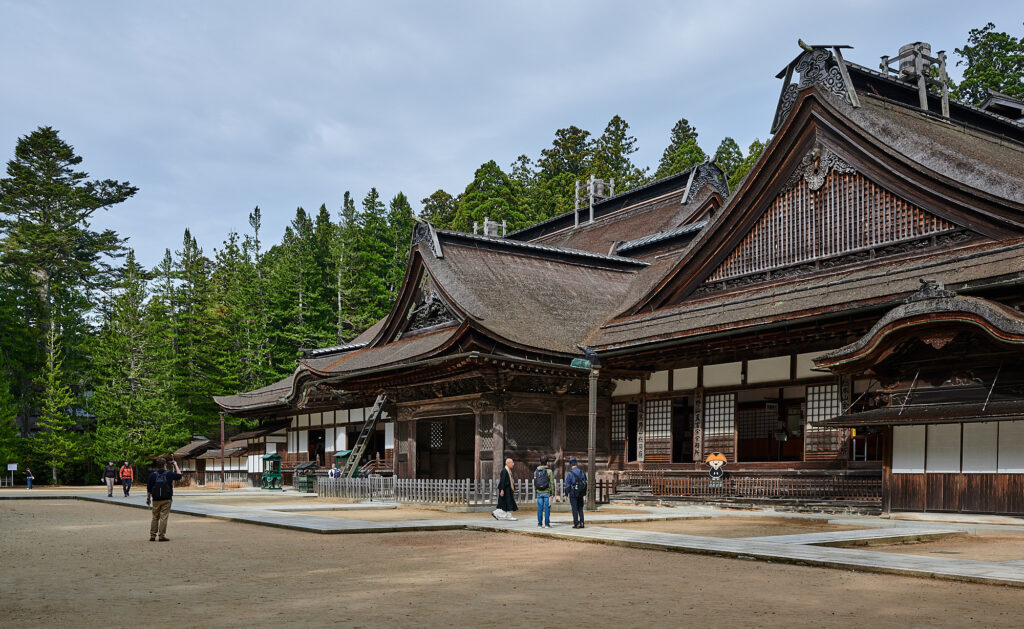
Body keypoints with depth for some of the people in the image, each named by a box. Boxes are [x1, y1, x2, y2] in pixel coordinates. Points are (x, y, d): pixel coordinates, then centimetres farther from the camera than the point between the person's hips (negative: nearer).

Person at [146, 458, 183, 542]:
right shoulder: (169, 474, -6)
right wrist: (176, 465, 16)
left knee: (155, 518, 12)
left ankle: (152, 536, 12)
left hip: (156, 500, 2)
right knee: (163, 517, -1)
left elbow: (149, 488, 2)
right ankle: (162, 536, -2)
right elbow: (179, 475, 10)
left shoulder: (153, 475, -1)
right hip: (166, 500, -2)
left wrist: (148, 498, 12)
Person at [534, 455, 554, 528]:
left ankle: (539, 524, 8)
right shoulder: (549, 471, -8)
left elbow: (534, 483, 7)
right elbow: (552, 483, -8)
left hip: (539, 493, 4)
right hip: (547, 492, -4)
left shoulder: (536, 471, 4)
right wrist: (552, 493, -2)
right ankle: (547, 524, 2)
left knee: (540, 509, 6)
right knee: (547, 508, 1)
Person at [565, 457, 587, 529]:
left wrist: (566, 495, -2)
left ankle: (576, 524, -1)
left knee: (575, 509, 0)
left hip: (573, 493, -4)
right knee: (580, 509, 12)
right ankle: (581, 523, 7)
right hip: (581, 494, 4)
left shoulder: (569, 473, -11)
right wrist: (584, 494, 13)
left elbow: (567, 485, -10)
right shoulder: (582, 472, 3)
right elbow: (585, 484, 7)